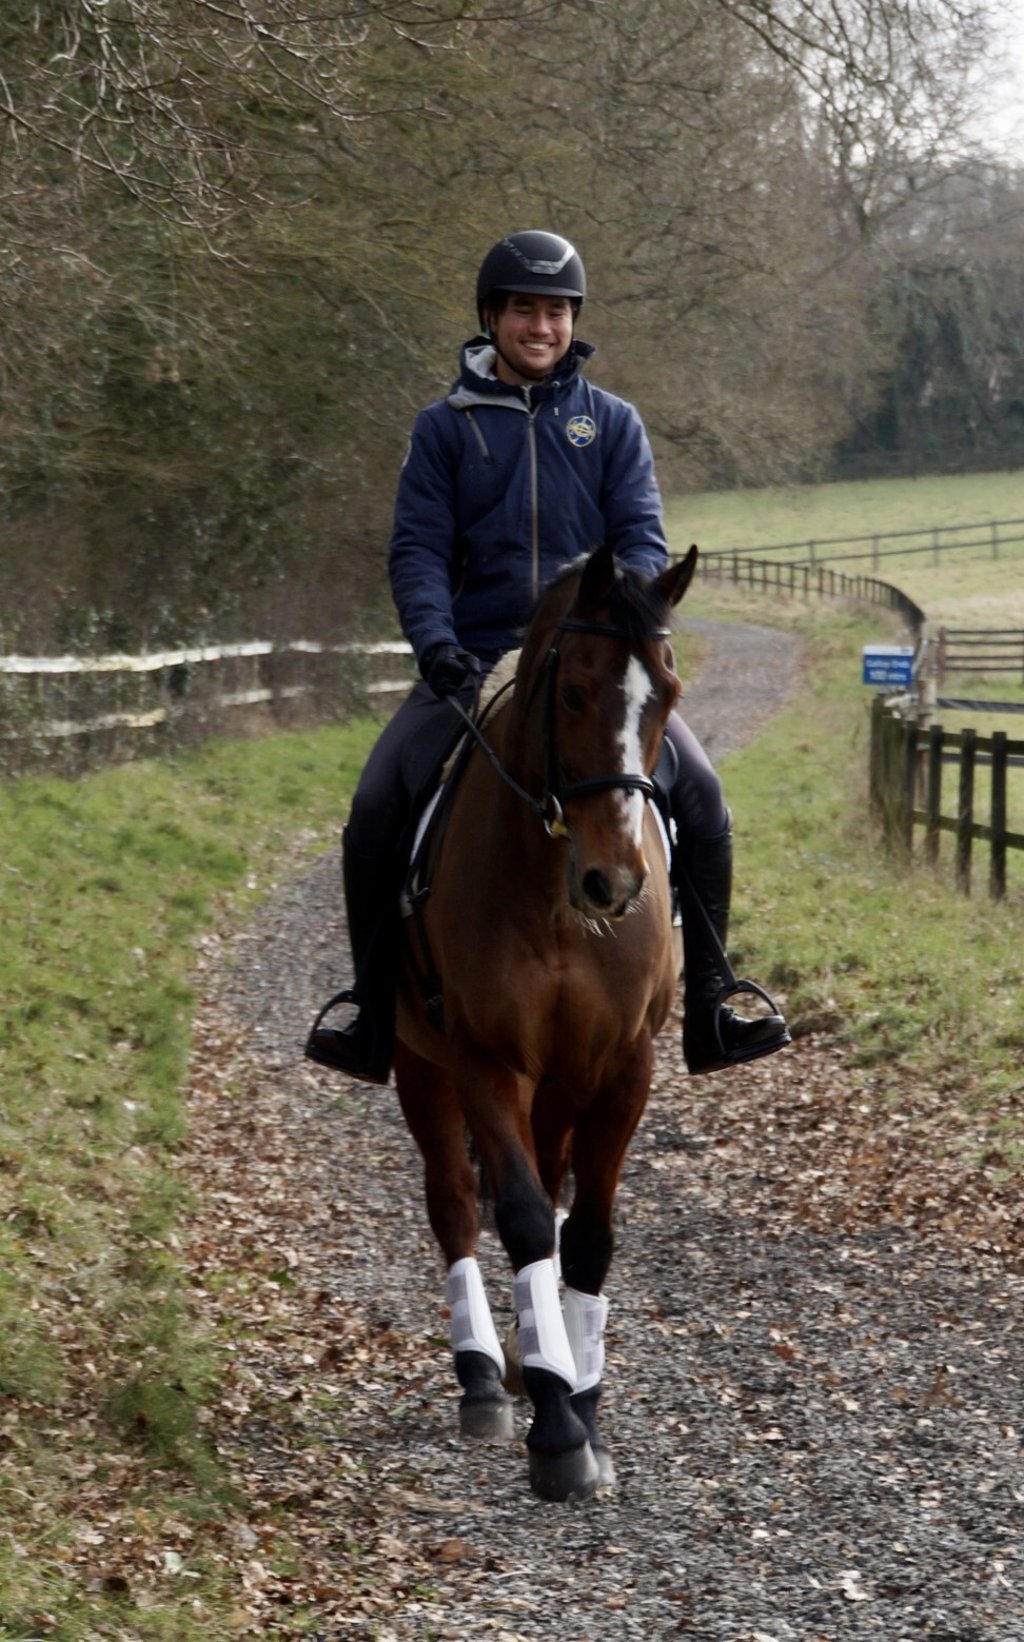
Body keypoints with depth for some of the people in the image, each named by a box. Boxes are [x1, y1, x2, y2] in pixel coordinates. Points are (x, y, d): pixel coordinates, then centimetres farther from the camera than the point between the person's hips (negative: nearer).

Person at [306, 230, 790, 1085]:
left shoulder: (613, 423, 9)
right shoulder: (445, 427, 7)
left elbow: (643, 538, 0)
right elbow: (418, 549, 1)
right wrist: (435, 643, -18)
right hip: (474, 661, 0)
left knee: (699, 791, -20)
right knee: (376, 806, -18)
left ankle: (710, 1006, -7)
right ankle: (374, 1015, -2)